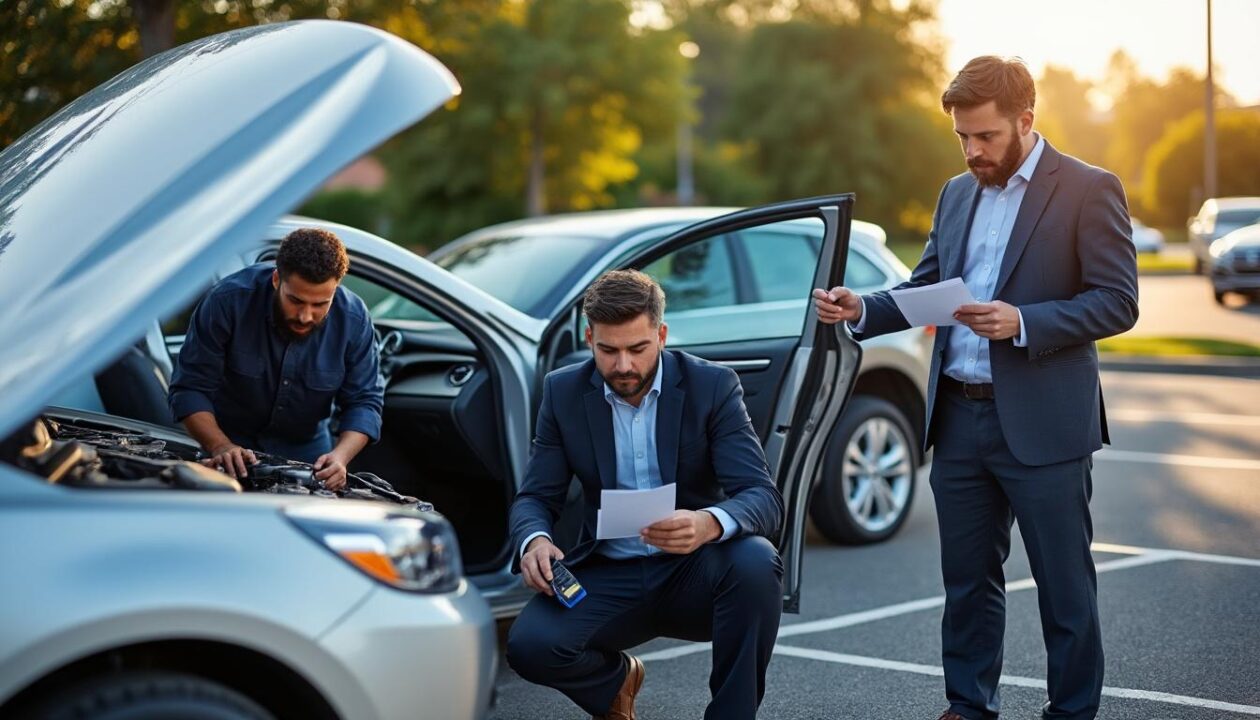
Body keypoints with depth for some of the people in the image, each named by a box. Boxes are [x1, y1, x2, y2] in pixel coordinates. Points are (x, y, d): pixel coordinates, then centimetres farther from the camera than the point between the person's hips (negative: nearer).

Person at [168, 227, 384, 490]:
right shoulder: (228, 300, -27)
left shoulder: (354, 320, -21)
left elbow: (364, 401, -14)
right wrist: (221, 446, -37)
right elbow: (190, 388, -22)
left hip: (304, 446, 2)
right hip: (230, 436, -2)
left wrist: (340, 456, -33)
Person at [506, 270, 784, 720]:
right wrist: (534, 542, -24)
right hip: (608, 578, 2)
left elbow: (764, 498, -16)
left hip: (694, 571, -2)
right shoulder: (563, 392, 0)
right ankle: (616, 682, 10)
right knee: (529, 646, -26)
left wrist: (710, 524, -41)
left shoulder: (713, 386, -8)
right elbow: (535, 497, 2)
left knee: (756, 562, -35)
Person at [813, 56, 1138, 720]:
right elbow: (925, 289, 17)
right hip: (959, 417, 6)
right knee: (967, 578, 13)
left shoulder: (1090, 191, -6)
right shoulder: (957, 194, 13)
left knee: (1064, 584, 4)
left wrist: (1023, 323, -22)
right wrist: (861, 310, -1)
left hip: (1042, 424, -6)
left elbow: (1118, 303, -11)